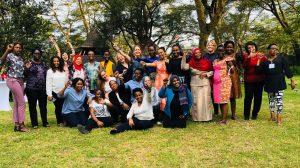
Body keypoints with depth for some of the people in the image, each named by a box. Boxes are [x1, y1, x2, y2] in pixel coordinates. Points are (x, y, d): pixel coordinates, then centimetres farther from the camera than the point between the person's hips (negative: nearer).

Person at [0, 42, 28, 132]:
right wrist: (7, 50, -33)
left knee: (17, 104, 8)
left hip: (20, 81, 8)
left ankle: (16, 124, 11)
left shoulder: (20, 58, 15)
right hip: (13, 80, -8)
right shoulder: (10, 56, -6)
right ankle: (21, 124, -3)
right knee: (22, 103, -9)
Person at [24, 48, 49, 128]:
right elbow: (25, 75, 0)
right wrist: (27, 69, -19)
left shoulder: (43, 64, 15)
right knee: (32, 106, 1)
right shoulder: (29, 63, 3)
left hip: (43, 88, 4)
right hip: (32, 88, -4)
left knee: (43, 105, 6)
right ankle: (34, 123, 6)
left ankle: (45, 122, 13)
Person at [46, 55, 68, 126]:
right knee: (58, 107, 1)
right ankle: (59, 121, 13)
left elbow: (67, 81, 15)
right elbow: (48, 84, -4)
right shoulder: (50, 71, 1)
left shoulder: (63, 71, 15)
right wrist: (49, 94, -11)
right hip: (55, 93, -3)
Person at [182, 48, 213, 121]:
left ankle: (206, 117, 11)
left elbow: (212, 71, 7)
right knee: (196, 101, 1)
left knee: (206, 100, 1)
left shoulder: (206, 61, 4)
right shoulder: (191, 63, 2)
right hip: (195, 84, 0)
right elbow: (184, 67, -12)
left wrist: (206, 74, -9)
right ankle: (197, 117, 9)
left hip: (205, 83, 0)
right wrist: (184, 57, -14)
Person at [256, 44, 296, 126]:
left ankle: (279, 118, -3)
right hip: (269, 83, 2)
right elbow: (259, 70, 1)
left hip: (279, 83, -2)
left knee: (279, 100, -6)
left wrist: (292, 80, -3)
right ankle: (272, 116, 20)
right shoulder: (264, 60, 8)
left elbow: (287, 70, 1)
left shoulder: (281, 58, 4)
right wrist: (259, 60, -3)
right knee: (271, 99, 9)